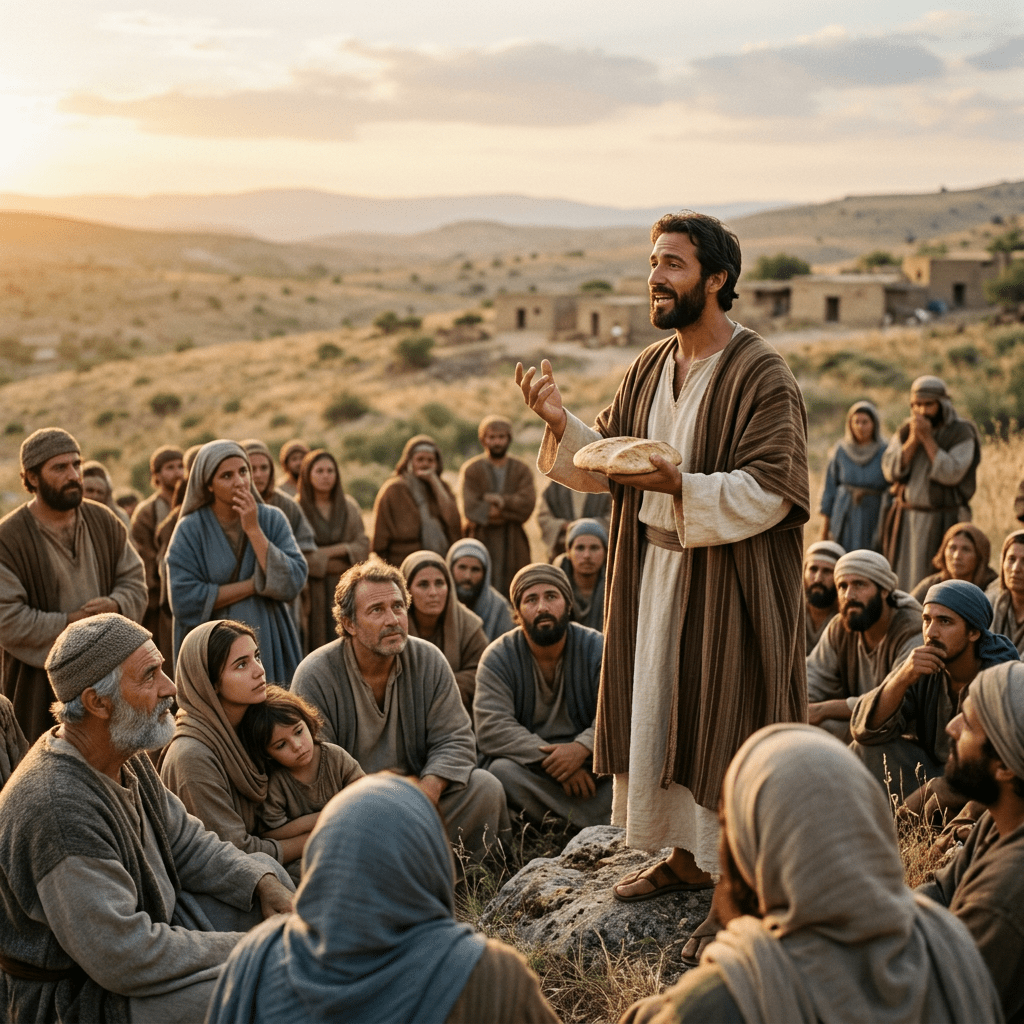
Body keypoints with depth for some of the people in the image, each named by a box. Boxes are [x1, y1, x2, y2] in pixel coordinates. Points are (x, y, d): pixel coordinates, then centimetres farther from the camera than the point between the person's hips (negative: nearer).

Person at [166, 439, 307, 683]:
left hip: (270, 645, 2)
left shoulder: (272, 519, 1)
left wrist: (253, 530, -14)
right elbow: (184, 601, -15)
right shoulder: (190, 530, -5)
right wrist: (257, 584, -12)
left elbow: (293, 583, -10)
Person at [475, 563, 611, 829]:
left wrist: (582, 748, -30)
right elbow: (492, 728, -16)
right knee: (501, 771, -33)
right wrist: (550, 759, -25)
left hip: (589, 759, 0)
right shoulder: (498, 657, -3)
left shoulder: (597, 648, -1)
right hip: (527, 764, 0)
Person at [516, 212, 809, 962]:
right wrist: (561, 424, -4)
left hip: (726, 584, -7)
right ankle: (687, 854, 32)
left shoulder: (761, 376, -14)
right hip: (654, 570, 8)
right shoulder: (649, 370, 9)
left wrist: (681, 485, -30)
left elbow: (771, 491, -20)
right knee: (658, 710, 15)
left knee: (724, 723, -2)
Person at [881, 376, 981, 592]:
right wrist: (913, 439, -12)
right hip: (906, 519, 5)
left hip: (943, 520, -4)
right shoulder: (905, 432, 8)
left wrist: (927, 438, -17)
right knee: (903, 580, 4)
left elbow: (951, 474, -18)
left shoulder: (961, 433, -5)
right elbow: (891, 471, -3)